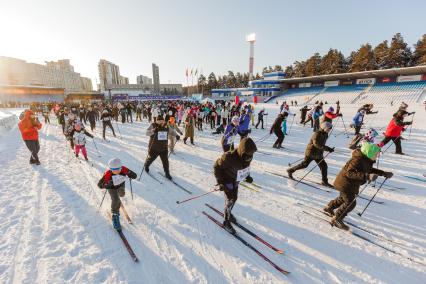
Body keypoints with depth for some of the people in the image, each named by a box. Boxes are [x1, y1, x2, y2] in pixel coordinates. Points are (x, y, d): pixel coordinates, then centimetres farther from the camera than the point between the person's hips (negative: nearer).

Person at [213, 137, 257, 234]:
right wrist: (220, 182, -25)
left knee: (234, 198, 19)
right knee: (230, 200, -4)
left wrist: (247, 176, -1)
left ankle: (228, 212, 46)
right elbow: (217, 167, -24)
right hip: (227, 180, -6)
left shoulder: (248, 156, -18)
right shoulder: (229, 157, -39)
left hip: (236, 180, 6)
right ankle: (226, 221, 18)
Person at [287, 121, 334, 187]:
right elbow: (317, 144, -34)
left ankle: (324, 181, 14)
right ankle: (290, 170, 13)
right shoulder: (317, 134, -21)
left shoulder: (325, 134, 7)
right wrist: (328, 148, -36)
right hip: (311, 153, -8)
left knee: (324, 166, 3)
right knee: (304, 164, -2)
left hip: (318, 154, 8)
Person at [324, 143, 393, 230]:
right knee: (350, 203, -2)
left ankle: (329, 208, 42)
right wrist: (366, 176, -44)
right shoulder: (358, 160, -28)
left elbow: (370, 169, 19)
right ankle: (336, 220, 10)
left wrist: (384, 173, 11)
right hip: (345, 183, -10)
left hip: (351, 184, 10)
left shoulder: (367, 159, 2)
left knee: (343, 198, 25)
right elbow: (349, 173, -36)